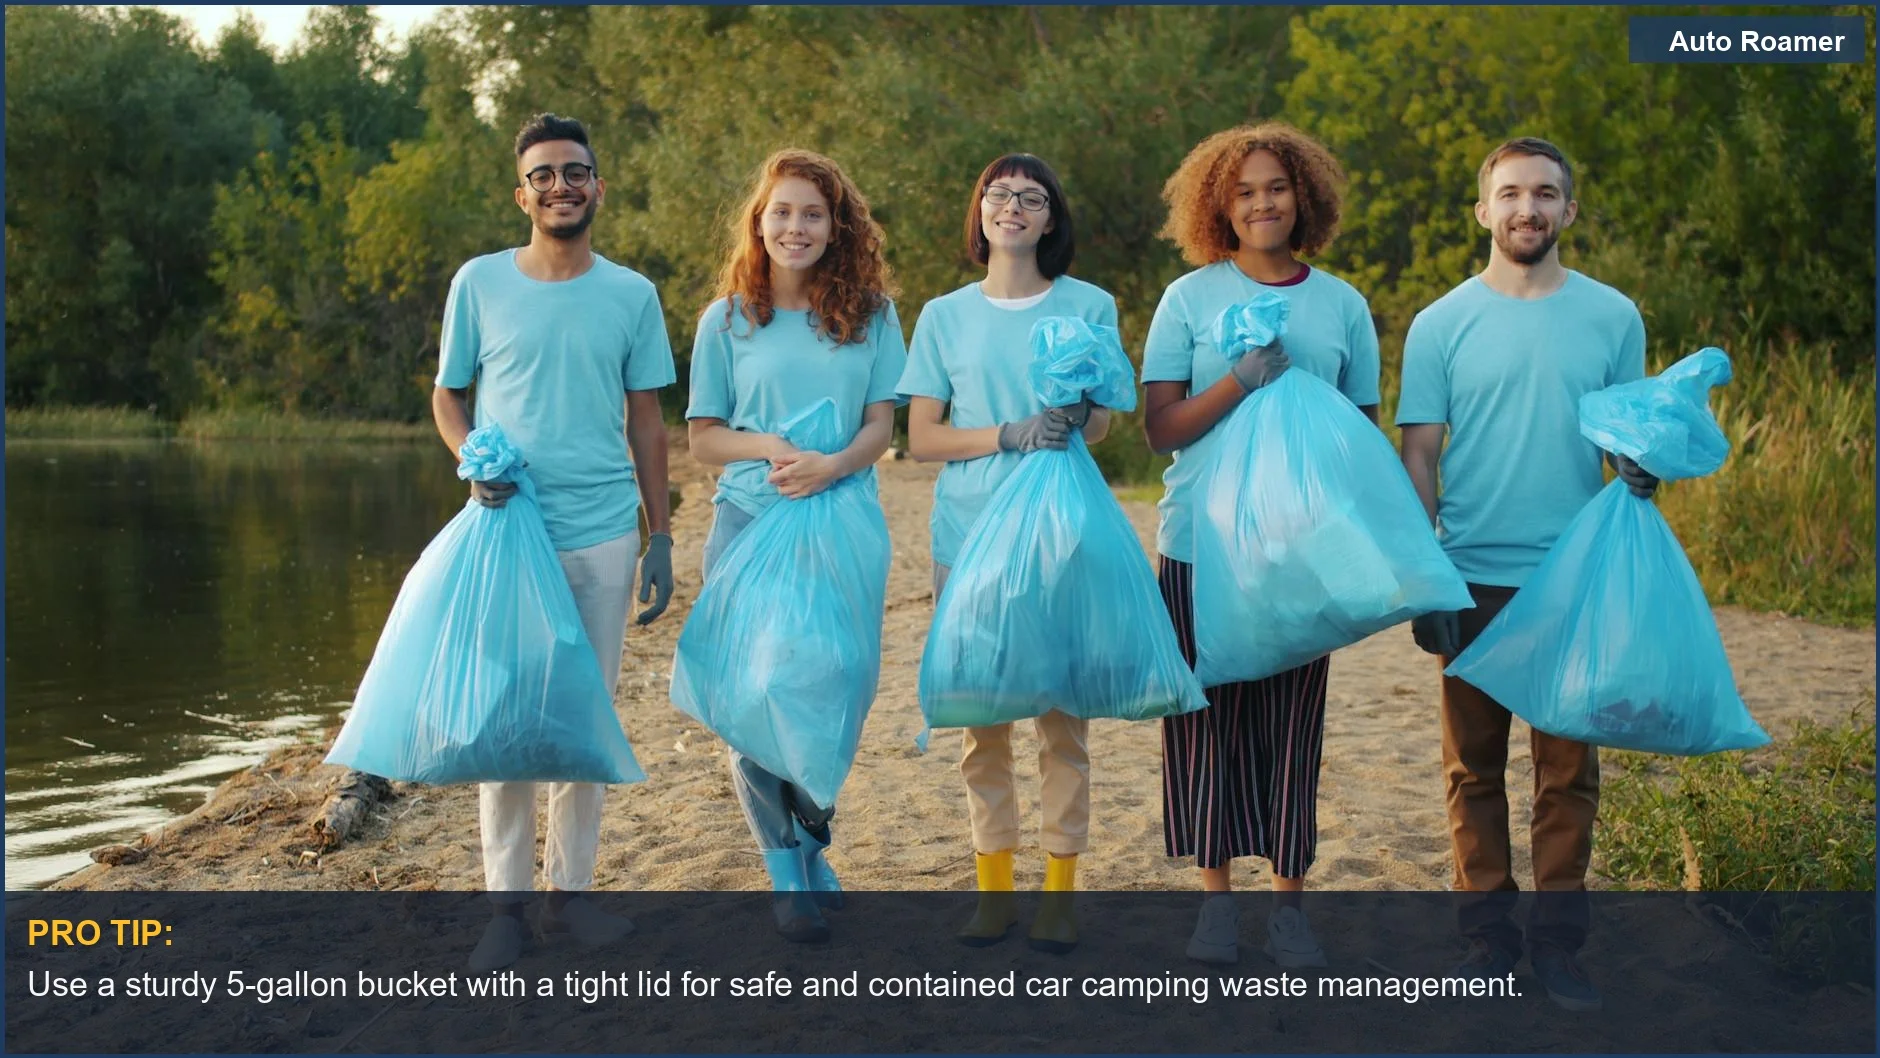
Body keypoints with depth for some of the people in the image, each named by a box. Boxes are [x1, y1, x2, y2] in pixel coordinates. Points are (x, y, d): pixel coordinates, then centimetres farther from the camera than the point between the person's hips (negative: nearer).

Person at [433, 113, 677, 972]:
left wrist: (659, 538, 6)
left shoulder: (631, 295, 6)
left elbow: (646, 421, 9)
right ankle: (505, 902, 10)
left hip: (603, 535, 2)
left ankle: (571, 890, 20)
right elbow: (447, 395, 9)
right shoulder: (480, 283, 2)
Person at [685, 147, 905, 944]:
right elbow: (703, 438, 7)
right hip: (749, 523, 0)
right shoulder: (726, 321, 7)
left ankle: (812, 842, 29)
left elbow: (881, 424, 3)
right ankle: (787, 870, 14)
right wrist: (768, 447, -14)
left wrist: (834, 465, -18)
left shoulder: (868, 315, 7)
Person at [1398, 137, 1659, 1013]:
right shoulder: (1441, 325, 2)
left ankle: (1558, 941, 15)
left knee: (1568, 767, 4)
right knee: (1474, 765, 6)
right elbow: (1417, 455, 1)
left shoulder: (1612, 316, 5)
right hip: (1475, 579, 0)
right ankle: (1488, 933, 17)